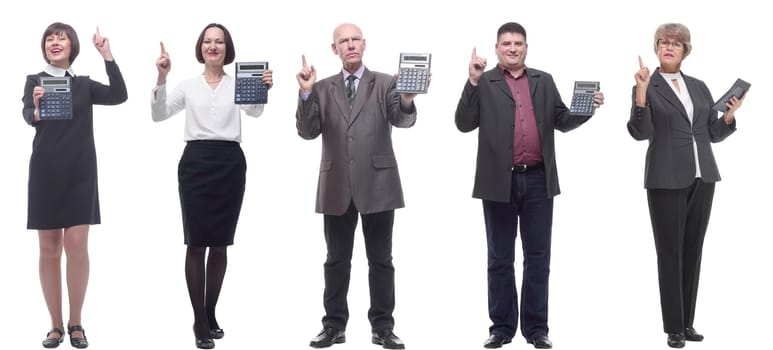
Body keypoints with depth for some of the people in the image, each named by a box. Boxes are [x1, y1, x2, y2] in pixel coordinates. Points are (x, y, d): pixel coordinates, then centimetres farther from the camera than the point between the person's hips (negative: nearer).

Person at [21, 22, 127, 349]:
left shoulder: (84, 84, 9)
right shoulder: (34, 80, 4)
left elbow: (119, 96, -7)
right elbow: (28, 116, -13)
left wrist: (107, 56, -12)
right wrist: (37, 108, -36)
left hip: (80, 171, 1)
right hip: (46, 170, 0)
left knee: (77, 246, -4)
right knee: (49, 249, 4)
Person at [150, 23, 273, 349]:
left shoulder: (238, 84, 7)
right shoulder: (188, 85, 9)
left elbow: (255, 112, -12)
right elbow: (158, 115, -1)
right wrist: (161, 78, -14)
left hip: (230, 163, 1)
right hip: (195, 163, -1)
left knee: (220, 244, 8)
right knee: (196, 244, -1)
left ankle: (210, 314, 22)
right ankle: (200, 322, 5)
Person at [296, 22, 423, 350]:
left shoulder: (385, 83, 3)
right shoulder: (322, 88, 8)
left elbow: (402, 119, -11)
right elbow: (307, 132, -1)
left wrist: (407, 100, -34)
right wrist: (306, 93, -16)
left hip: (378, 184, -1)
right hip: (336, 186, 2)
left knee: (381, 260, 5)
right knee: (336, 260, 9)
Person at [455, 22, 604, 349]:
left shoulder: (543, 81, 12)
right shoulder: (483, 84, 3)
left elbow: (562, 121, 13)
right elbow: (464, 124, -7)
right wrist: (473, 81, -14)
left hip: (538, 180, 2)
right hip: (500, 181, -2)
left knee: (537, 256, 6)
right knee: (500, 258, 7)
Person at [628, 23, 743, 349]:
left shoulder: (699, 87, 13)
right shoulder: (647, 88, 0)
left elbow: (714, 134, 15)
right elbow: (640, 132, -14)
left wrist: (730, 114, -2)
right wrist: (642, 91, -24)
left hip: (702, 178, 5)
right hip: (666, 181, -5)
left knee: (693, 250, 8)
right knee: (670, 253, 0)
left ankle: (687, 322, 16)